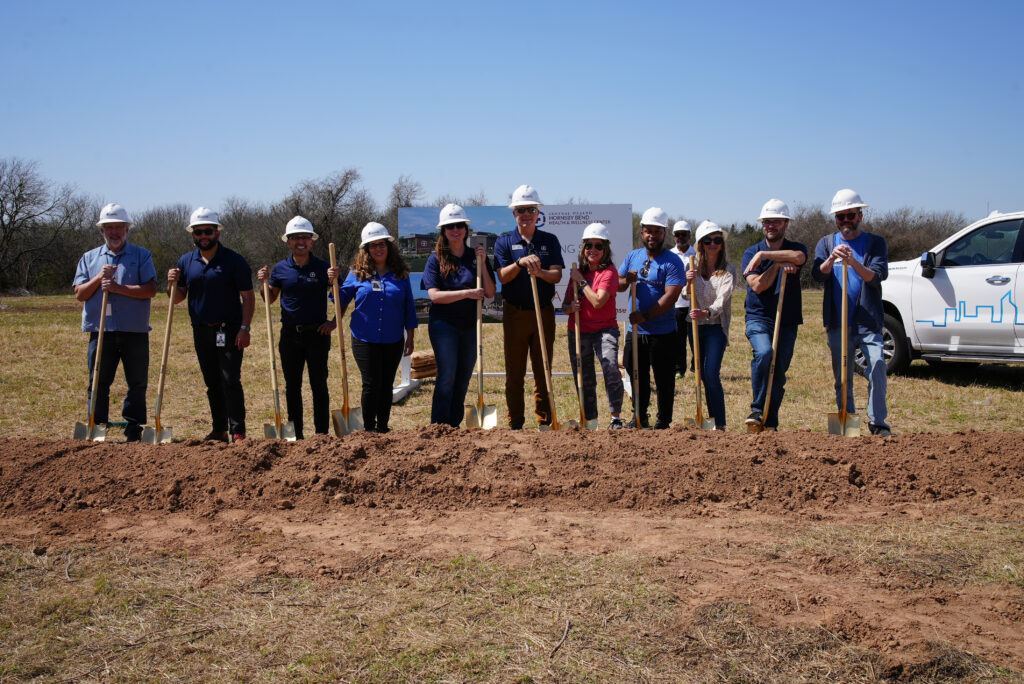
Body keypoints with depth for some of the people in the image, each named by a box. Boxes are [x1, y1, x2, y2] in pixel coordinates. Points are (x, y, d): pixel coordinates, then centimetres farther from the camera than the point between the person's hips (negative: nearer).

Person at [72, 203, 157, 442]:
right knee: (98, 384, 2)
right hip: (100, 332, 2)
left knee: (137, 384, 4)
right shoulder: (89, 258, 15)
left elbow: (150, 289, -7)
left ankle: (134, 431, 12)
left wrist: (119, 288, -15)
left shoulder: (141, 255, 7)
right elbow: (79, 294, 7)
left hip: (135, 332, -1)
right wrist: (98, 279, -8)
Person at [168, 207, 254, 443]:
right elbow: (178, 298, 14)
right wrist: (173, 283, -7)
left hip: (229, 329, -5)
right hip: (201, 330, 5)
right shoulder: (186, 262, 11)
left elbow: (248, 297, -5)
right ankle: (219, 430, 18)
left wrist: (245, 328, -14)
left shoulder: (233, 260, -3)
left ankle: (238, 432, -6)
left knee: (230, 381, -9)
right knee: (212, 383, 11)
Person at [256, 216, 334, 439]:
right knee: (292, 386, 8)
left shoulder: (323, 268, -2)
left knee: (319, 385, 1)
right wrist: (264, 283, -2)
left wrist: (334, 322, -9)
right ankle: (295, 434, 16)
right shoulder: (280, 268, 5)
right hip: (290, 335, 3)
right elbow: (270, 299, 16)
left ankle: (322, 434, 8)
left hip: (317, 333, -3)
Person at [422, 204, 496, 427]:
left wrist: (482, 264, -8)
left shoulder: (476, 256, 8)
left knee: (463, 380, 8)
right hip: (444, 324, -3)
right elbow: (434, 295, -10)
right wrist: (467, 293, -17)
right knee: (447, 377, -12)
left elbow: (490, 293, 2)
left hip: (470, 325, 3)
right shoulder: (436, 259, 1)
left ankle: (454, 428, 17)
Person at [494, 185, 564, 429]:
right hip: (514, 313, -1)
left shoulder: (550, 241, 8)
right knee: (514, 372, 2)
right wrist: (520, 263, -24)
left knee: (543, 371, 5)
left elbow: (557, 275, -4)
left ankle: (545, 422, 13)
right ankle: (515, 425, 10)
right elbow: (502, 277, -7)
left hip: (543, 312, 1)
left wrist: (539, 272, -24)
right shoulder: (504, 241, 4)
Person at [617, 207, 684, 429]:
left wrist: (645, 316, -24)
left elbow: (670, 296, -17)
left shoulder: (672, 262, -8)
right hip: (635, 332, 5)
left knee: (664, 380, 4)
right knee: (637, 377, 14)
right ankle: (640, 419, 28)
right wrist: (626, 281, -14)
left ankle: (664, 422, 15)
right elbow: (616, 285, 10)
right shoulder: (633, 257, 10)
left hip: (663, 334, -5)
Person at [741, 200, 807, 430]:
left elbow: (798, 257, -22)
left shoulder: (795, 248, 6)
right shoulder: (751, 253, 5)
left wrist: (764, 255, -21)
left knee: (779, 371, 3)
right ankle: (757, 409, -17)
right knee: (763, 353, -29)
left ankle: (770, 422, 16)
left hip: (787, 322, 2)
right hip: (758, 318, -2)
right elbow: (757, 285, -9)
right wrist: (777, 265, -13)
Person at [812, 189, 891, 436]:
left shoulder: (875, 243, 6)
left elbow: (877, 276, -9)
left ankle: (877, 422, -5)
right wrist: (831, 258, -23)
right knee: (842, 376, 6)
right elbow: (818, 275, -4)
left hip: (868, 321, -2)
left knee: (877, 366, -16)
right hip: (837, 323, 2)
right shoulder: (826, 243, 12)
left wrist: (854, 263, -26)